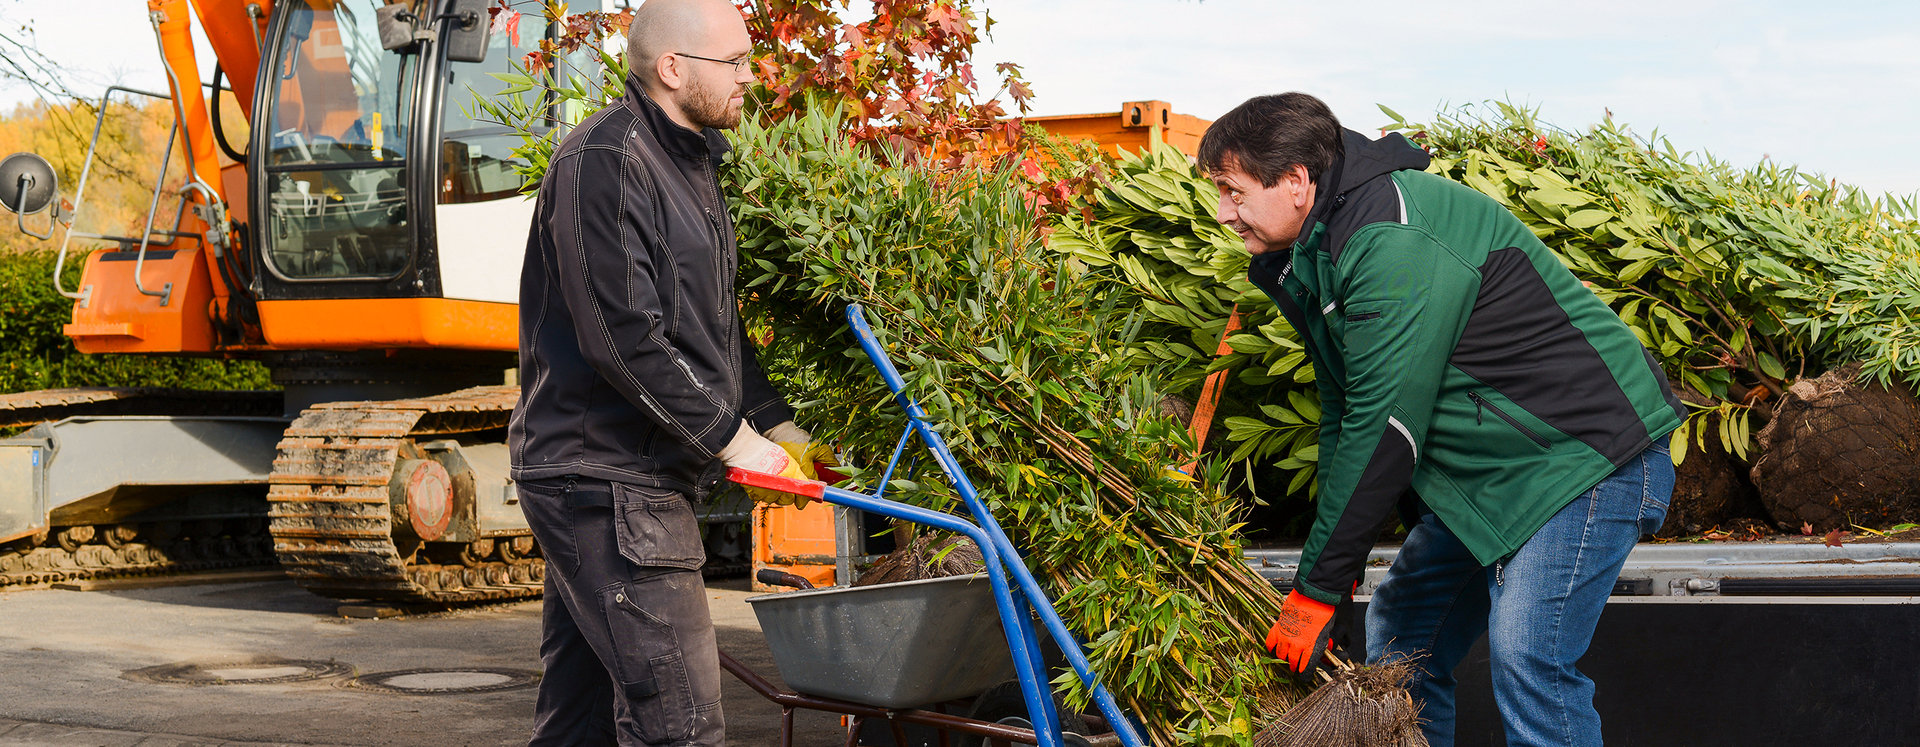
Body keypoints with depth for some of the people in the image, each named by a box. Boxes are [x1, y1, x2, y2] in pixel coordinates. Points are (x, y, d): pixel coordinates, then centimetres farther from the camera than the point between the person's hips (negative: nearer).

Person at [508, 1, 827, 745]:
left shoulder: (689, 165, 17)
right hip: (606, 482, -10)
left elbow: (713, 326, 24)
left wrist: (777, 427, 14)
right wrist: (735, 440, -16)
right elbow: (623, 337, -22)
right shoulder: (603, 160, -16)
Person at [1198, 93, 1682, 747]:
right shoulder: (1315, 256, 8)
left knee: (1526, 658, -21)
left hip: (1588, 456, -10)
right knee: (1397, 632, 10)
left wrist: (1318, 587, -20)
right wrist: (1329, 567, 6)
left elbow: (1383, 425, -26)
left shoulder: (1394, 241, -25)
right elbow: (1343, 416, 13)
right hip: (1479, 473, 10)